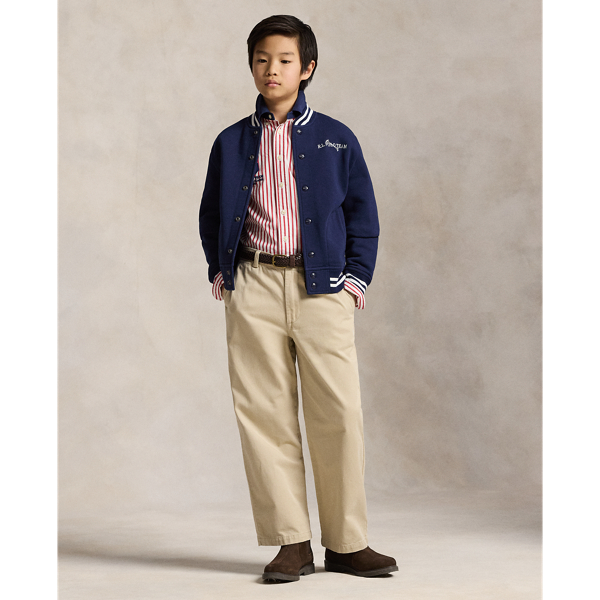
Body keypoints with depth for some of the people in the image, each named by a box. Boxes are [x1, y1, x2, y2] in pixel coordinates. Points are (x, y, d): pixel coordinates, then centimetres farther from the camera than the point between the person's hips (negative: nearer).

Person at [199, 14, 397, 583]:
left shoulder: (335, 139, 9)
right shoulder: (232, 143, 13)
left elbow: (362, 213, 11)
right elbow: (211, 215, 21)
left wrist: (356, 276, 2)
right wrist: (220, 274, 9)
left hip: (322, 286, -1)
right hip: (253, 286, 1)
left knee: (338, 412, -5)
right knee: (264, 413, -1)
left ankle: (347, 543, 6)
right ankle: (290, 541, 7)